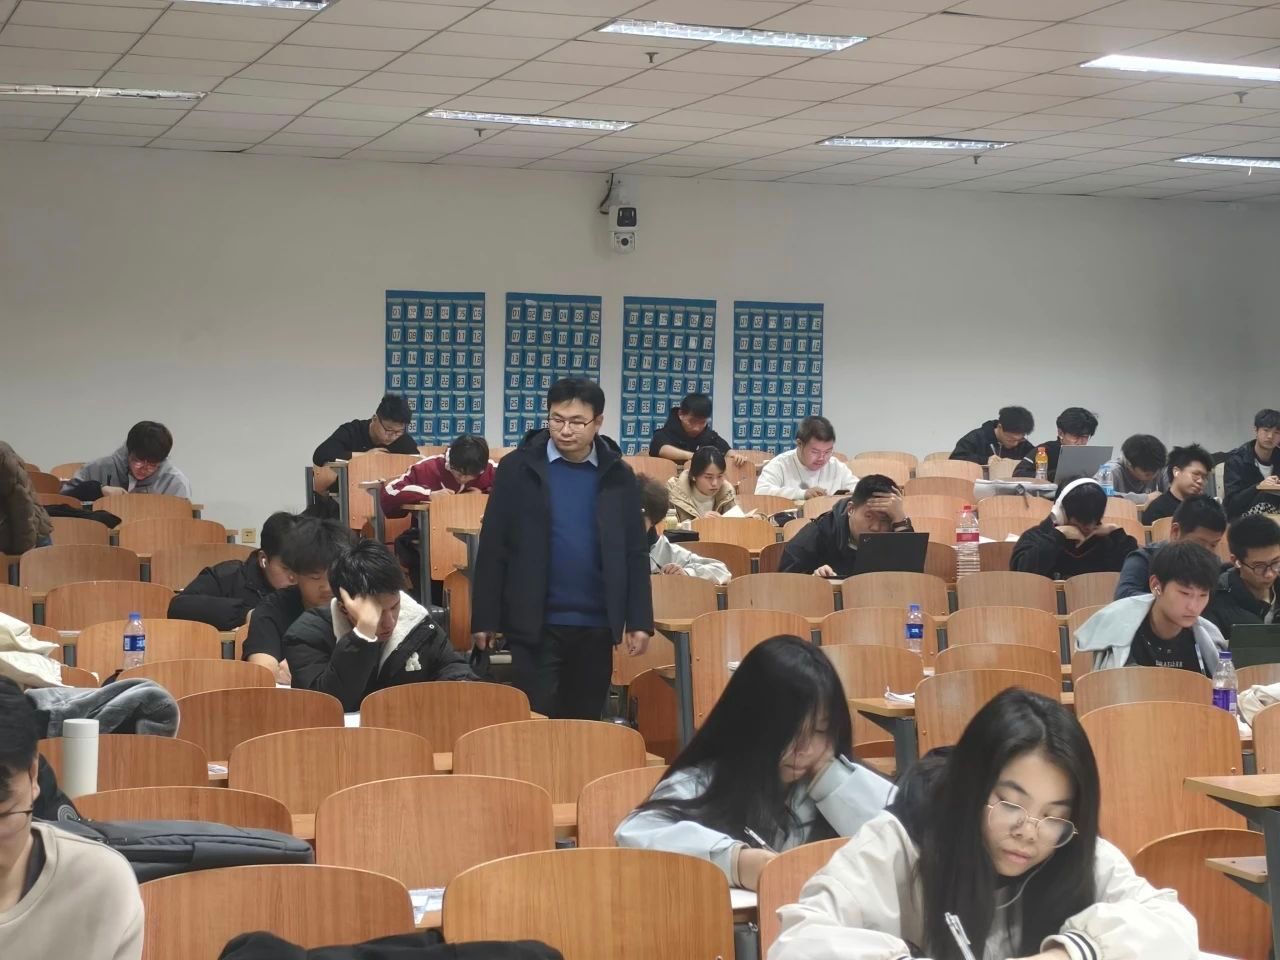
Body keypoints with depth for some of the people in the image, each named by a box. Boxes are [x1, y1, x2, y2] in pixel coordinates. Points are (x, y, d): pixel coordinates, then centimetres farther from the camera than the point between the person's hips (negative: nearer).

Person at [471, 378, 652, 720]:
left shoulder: (618, 476, 3)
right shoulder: (518, 467, -3)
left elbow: (635, 552, 7)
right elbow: (492, 548, -2)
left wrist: (639, 619, 2)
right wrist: (484, 618, -4)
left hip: (597, 625, 2)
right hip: (535, 623, -2)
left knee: (586, 723, 11)